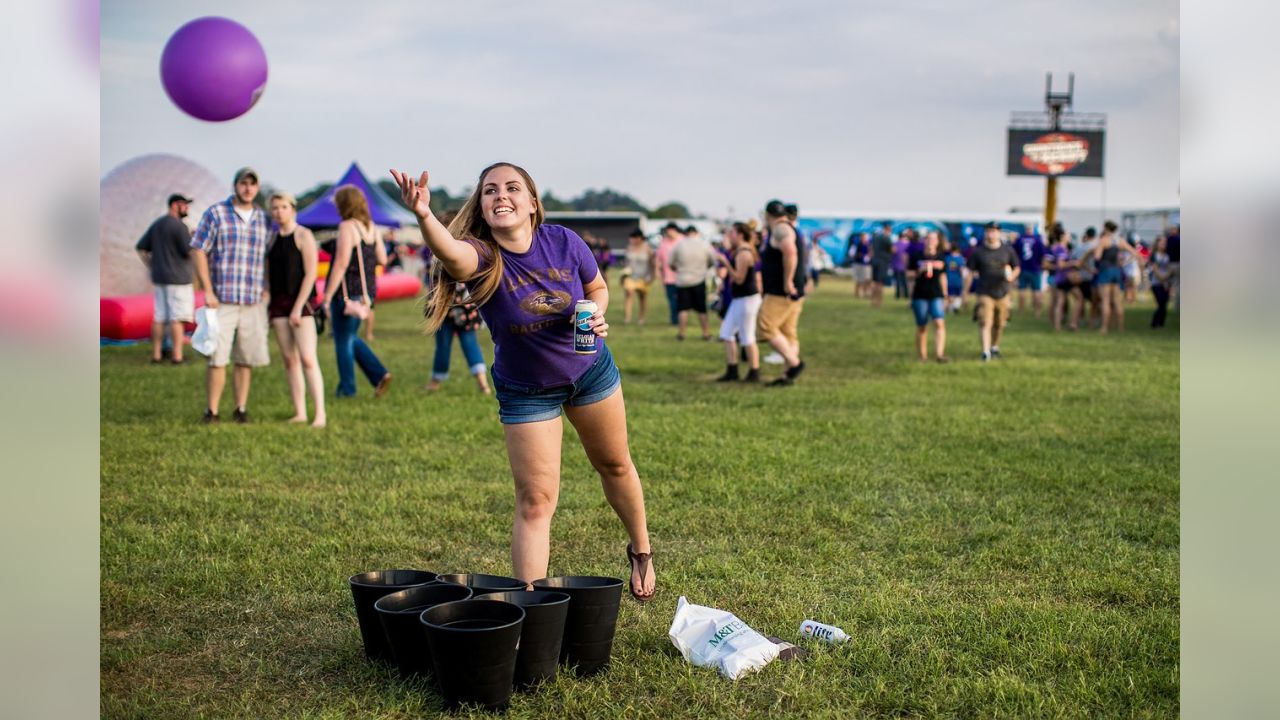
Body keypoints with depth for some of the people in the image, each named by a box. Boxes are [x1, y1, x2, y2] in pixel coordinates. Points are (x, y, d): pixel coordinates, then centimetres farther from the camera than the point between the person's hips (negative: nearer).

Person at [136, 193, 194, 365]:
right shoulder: (179, 225, -13)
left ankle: (156, 354, 12)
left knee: (159, 317, 10)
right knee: (177, 318, -5)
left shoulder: (156, 224, 13)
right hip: (178, 278, -8)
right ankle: (177, 355, -5)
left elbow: (141, 248, 15)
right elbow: (191, 252, -16)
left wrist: (151, 267, 17)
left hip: (159, 278, 8)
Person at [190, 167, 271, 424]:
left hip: (253, 303, 3)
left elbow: (269, 257, 17)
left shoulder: (263, 218, 11)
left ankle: (241, 409, 15)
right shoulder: (215, 213, 1)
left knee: (246, 359, 6)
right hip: (222, 300, -3)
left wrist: (266, 290, 7)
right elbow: (198, 251, -2)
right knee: (217, 358, -6)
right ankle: (211, 411, 3)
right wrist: (207, 291, -9)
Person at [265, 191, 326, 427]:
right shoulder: (271, 238, 13)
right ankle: (300, 413, 9)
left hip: (301, 301, -6)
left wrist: (298, 308, -14)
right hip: (278, 302, 6)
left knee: (307, 359, -13)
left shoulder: (303, 235, -5)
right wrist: (266, 305, 9)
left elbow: (310, 273, -11)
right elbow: (268, 275, 17)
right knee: (289, 359, 5)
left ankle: (320, 414, -13)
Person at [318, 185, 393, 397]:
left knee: (343, 342, 4)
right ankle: (380, 375, 8)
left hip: (347, 291, -8)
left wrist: (327, 297, -17)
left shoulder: (347, 227, -14)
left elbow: (341, 263, -19)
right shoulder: (371, 227, 9)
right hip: (365, 291, 8)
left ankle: (347, 389, 10)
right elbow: (382, 258, 12)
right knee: (351, 339, 20)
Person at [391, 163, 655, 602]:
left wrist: (595, 315, -22)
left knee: (614, 464, 21)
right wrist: (424, 216, -73)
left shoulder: (564, 243, -19)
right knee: (535, 501, -3)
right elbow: (451, 254, -52)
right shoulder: (480, 257, -26)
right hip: (525, 391, -2)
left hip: (591, 370, 2)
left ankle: (641, 550, 48)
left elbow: (598, 288, 1)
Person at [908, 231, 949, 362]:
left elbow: (943, 277, 16)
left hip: (936, 296, 1)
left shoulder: (940, 258, 8)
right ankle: (922, 356, 14)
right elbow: (909, 276, 2)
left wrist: (945, 296, 16)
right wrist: (920, 271, -15)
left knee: (940, 323, -15)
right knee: (921, 327, 5)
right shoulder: (916, 256, 1)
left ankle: (940, 354, -20)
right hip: (920, 296, -1)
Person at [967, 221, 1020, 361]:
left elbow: (1017, 267, 16)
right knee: (985, 323, -15)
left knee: (999, 324, 11)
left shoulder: (1007, 250, 6)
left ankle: (995, 346, 33)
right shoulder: (978, 251, 0)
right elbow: (970, 271, 4)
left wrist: (1012, 276, -7)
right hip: (985, 293, -3)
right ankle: (986, 351, -21)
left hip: (1002, 293, 3)